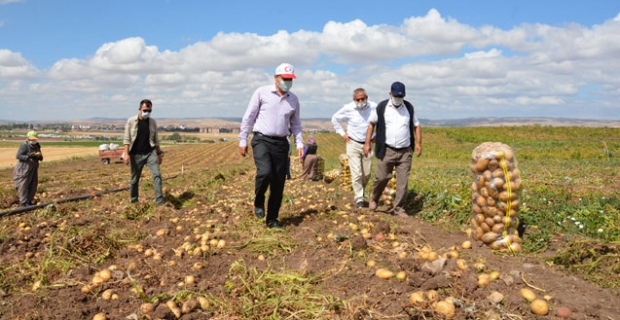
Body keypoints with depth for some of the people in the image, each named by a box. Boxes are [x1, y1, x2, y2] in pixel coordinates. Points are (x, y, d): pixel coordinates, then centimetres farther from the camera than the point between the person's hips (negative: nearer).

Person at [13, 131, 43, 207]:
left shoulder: (36, 146, 10)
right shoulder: (24, 146, -12)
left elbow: (41, 158, 11)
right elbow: (18, 156, -20)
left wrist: (39, 156, -12)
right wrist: (28, 156, -34)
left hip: (33, 169, 8)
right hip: (24, 169, -8)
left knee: (33, 185, 12)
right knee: (23, 185, -4)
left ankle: (29, 201, 24)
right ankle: (23, 202, 1)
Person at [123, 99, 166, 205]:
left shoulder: (153, 122, 6)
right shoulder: (131, 121, -3)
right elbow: (127, 139, -5)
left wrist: (159, 154, 12)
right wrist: (126, 154, -14)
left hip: (150, 153, 2)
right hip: (136, 154, -2)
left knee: (157, 174, -13)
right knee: (135, 179, 8)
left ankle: (159, 199, -13)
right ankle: (134, 201, 23)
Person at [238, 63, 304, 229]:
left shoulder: (293, 99, 9)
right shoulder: (261, 93, -2)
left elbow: (295, 123, 18)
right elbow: (248, 117, 1)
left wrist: (300, 144, 6)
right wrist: (242, 141, -1)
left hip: (281, 143, 4)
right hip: (262, 140, -4)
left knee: (279, 183, 2)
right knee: (265, 172, -25)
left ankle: (272, 219, 15)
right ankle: (258, 201, 6)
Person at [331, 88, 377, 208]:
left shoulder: (374, 107, -7)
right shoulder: (348, 109, -9)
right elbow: (335, 118, 8)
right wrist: (342, 133, 3)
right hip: (353, 144, -2)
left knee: (367, 174, 9)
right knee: (356, 173, -8)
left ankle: (359, 193, 33)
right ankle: (359, 198, 2)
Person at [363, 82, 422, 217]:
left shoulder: (409, 108, 7)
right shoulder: (382, 107, 0)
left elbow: (416, 125, 15)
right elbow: (372, 123, 7)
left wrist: (418, 143, 2)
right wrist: (367, 143, 2)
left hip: (405, 151, 2)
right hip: (387, 151, -2)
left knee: (403, 181, 1)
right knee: (382, 177, -1)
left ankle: (399, 209, 10)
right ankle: (374, 199, 27)